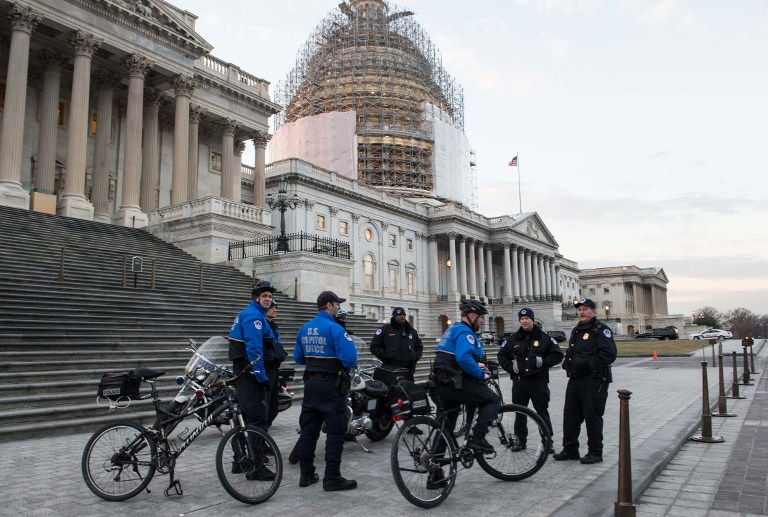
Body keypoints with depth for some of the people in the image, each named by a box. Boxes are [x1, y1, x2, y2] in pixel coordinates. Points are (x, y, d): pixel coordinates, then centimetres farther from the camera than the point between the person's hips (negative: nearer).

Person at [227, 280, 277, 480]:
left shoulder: (246, 314, 19)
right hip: (251, 374, -11)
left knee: (246, 417, 18)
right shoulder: (253, 316, -14)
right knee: (258, 419, -10)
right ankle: (255, 467, -7)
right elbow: (254, 349, -23)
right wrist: (261, 376, -21)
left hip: (242, 372, 11)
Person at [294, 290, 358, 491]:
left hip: (310, 383, 8)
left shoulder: (305, 328, 9)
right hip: (331, 385, -8)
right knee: (335, 432, -1)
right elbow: (349, 358, -23)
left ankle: (306, 474, 21)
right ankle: (332, 478, 3)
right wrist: (347, 366, -2)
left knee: (308, 430, 13)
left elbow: (298, 358, 16)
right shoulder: (334, 328, -15)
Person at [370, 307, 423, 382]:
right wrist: (385, 356, -8)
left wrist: (416, 357, 12)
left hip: (408, 369, 5)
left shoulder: (412, 331, 20)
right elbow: (374, 346, 2)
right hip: (390, 368, -5)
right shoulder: (385, 330, 5)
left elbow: (419, 347, 30)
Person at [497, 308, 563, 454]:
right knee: (519, 412, 8)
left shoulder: (544, 338, 1)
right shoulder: (512, 339, 7)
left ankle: (548, 441, 11)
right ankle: (521, 440, 19)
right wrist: (510, 367, -2)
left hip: (539, 380, -2)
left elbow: (558, 355, 2)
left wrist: (543, 361, -12)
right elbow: (501, 356, 13)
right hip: (519, 380, 2)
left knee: (542, 411, 1)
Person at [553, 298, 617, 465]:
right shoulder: (577, 330, 18)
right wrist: (567, 363, 11)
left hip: (594, 381, -9)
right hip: (575, 380, 9)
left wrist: (588, 364, -23)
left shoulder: (601, 330, -10)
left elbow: (609, 354, -21)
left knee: (592, 417, 0)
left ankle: (595, 452, 12)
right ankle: (570, 449, 21)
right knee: (570, 415, 11)